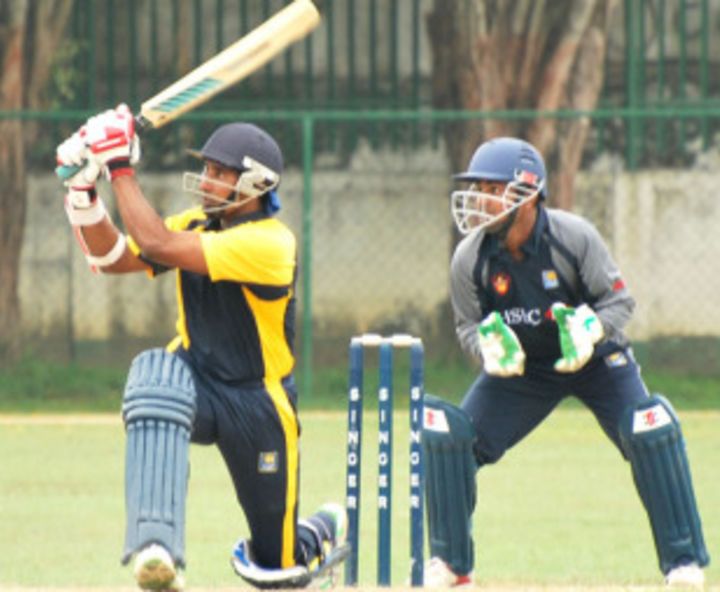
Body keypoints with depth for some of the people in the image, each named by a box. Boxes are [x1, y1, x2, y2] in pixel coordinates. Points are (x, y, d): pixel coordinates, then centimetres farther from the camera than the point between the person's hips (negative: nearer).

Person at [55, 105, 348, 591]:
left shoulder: (269, 243, -23)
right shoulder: (198, 226, 1)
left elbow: (157, 244, -30)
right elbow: (113, 258, -1)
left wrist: (122, 169, -26)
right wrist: (84, 192, -14)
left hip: (257, 401, -4)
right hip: (198, 383, 4)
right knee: (154, 377, -37)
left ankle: (327, 532, 44)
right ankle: (157, 550, -47)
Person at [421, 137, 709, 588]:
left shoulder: (575, 237, -23)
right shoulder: (470, 259, -17)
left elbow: (620, 299, -14)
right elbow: (469, 325, -4)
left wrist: (590, 329, -35)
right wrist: (488, 345, -27)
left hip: (596, 359, -2)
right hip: (521, 366, 2)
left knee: (649, 430, -24)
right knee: (447, 434, -13)